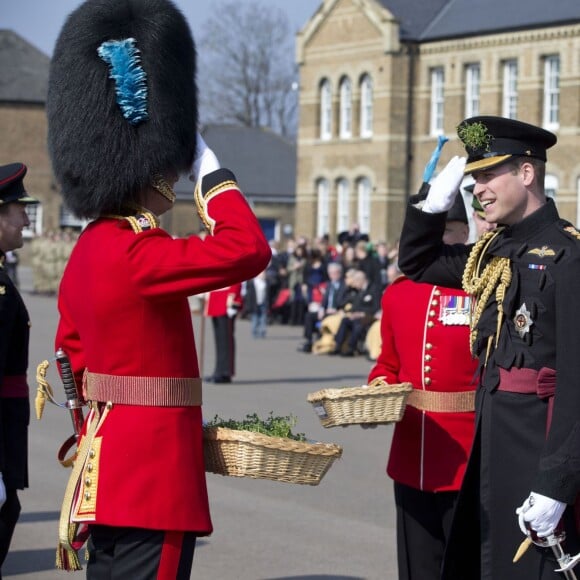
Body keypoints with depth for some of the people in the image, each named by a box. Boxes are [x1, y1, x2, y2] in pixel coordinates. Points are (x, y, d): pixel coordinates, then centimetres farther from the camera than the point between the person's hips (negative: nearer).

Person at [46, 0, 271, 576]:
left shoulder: (90, 249, 11)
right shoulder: (135, 252, -20)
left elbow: (74, 354, 19)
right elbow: (248, 249, -25)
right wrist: (211, 170, -11)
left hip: (110, 463, 10)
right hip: (150, 470, -10)